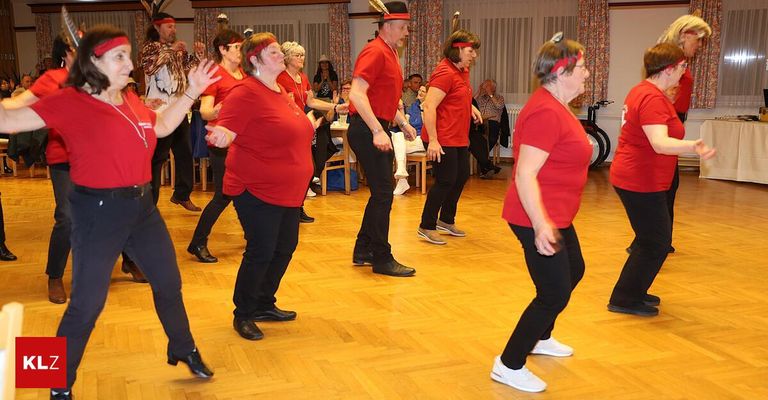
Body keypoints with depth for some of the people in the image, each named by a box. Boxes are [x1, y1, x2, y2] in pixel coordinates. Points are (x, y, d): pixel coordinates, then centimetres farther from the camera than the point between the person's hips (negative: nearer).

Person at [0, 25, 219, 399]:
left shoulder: (129, 99, 6)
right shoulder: (69, 102, -14)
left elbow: (162, 126, 21)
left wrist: (192, 92, 15)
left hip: (141, 205, 7)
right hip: (98, 211, -7)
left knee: (168, 283, 19)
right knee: (86, 303, 1)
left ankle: (185, 350, 41)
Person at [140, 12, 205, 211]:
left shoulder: (177, 50, 16)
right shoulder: (149, 47, -5)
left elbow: (188, 67, 21)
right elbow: (148, 66, -23)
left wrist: (197, 54, 4)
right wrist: (171, 50, -22)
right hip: (160, 112, -7)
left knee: (185, 153, 14)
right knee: (157, 157, -3)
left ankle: (181, 194, 27)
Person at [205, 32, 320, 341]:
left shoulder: (280, 91, 13)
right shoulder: (246, 93, -16)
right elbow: (225, 131, -26)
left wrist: (307, 124, 28)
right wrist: (219, 136, -46)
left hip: (288, 190, 9)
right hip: (258, 190, -9)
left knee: (285, 248, 15)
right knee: (261, 252, -4)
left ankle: (264, 304, 32)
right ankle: (243, 315, 15)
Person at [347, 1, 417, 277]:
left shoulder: (389, 53, 18)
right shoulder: (375, 52, -13)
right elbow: (357, 94, -25)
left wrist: (402, 122, 16)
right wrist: (378, 131, -29)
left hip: (378, 130, 10)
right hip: (366, 130, -10)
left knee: (381, 194, 14)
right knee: (383, 194, -7)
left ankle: (363, 251, 25)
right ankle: (382, 259, 1)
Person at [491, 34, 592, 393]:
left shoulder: (555, 106, 11)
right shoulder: (546, 112, -22)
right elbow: (525, 174, -28)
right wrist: (540, 224, -34)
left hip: (555, 217, 11)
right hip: (539, 220, -11)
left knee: (573, 272, 26)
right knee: (555, 294, -4)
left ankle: (540, 338, 43)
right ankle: (509, 366, 8)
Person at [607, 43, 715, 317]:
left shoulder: (643, 91, 10)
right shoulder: (653, 99, -22)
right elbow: (660, 143, -36)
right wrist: (693, 147, -53)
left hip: (633, 178, 11)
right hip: (641, 183, -11)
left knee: (651, 239, 20)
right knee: (657, 243, -1)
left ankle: (634, 292, 31)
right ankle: (625, 300, 8)